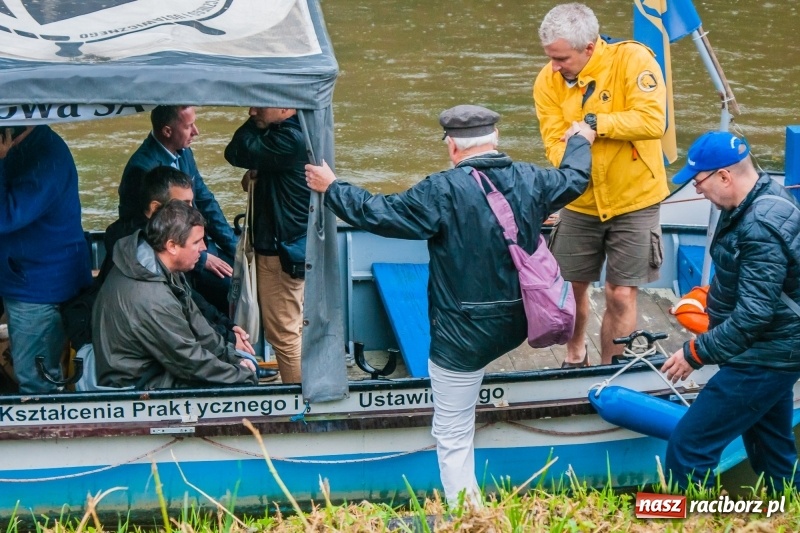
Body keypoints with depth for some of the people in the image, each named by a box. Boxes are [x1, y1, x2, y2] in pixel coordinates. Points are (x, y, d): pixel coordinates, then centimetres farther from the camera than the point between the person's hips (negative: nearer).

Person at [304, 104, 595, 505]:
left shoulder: (444, 191, -17)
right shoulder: (530, 180, 1)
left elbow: (380, 214, -11)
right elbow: (574, 179, 22)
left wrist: (331, 188, 4)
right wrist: (580, 142, 44)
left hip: (463, 335, -6)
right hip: (515, 324, 6)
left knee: (453, 437, 2)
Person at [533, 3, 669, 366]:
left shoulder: (632, 60, -20)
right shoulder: (548, 82, -10)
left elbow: (653, 121, -28)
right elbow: (555, 142, -12)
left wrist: (595, 123, -29)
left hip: (633, 200, -3)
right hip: (580, 203, 3)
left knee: (621, 296, 0)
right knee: (571, 287, 14)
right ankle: (575, 356, 41)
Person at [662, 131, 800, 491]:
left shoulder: (762, 228, -27)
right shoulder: (765, 197, 4)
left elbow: (753, 316, -28)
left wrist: (696, 353, -20)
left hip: (763, 359, -11)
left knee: (688, 446, -10)